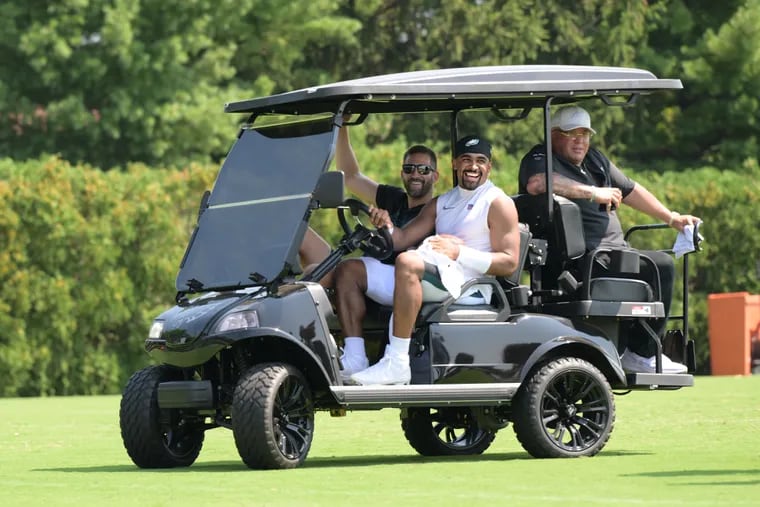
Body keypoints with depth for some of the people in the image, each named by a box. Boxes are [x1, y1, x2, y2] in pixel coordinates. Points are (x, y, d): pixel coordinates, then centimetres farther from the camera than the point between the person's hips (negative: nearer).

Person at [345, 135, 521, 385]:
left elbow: (509, 263, -7)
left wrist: (459, 252, -15)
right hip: (434, 274, 8)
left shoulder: (498, 203, 3)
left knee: (407, 262, -36)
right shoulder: (441, 203, 26)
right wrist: (386, 228, -6)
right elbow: (403, 239, 18)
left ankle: (396, 364, -41)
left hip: (466, 284, -8)